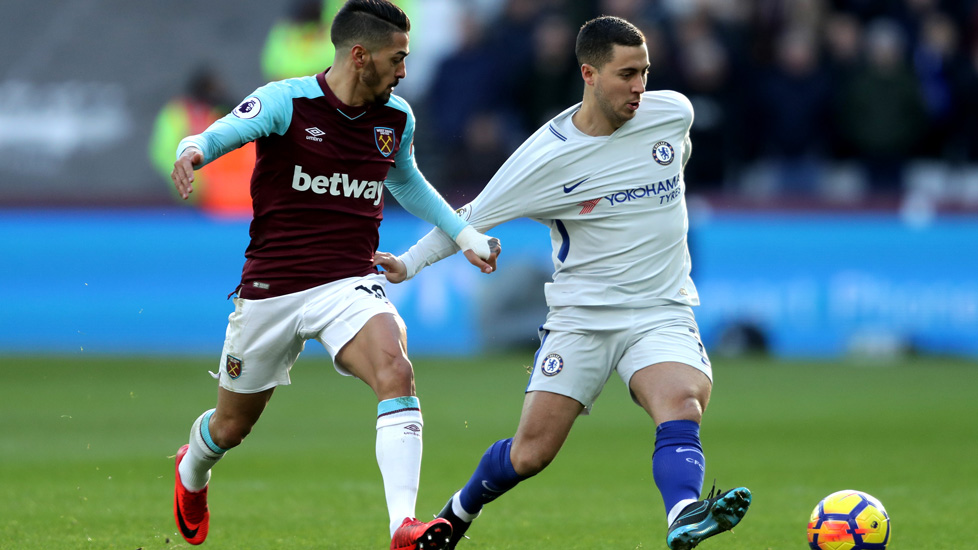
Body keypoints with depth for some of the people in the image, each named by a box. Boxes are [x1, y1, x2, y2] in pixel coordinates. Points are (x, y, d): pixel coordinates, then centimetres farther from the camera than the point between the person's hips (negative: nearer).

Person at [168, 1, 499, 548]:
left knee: (396, 373, -30)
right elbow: (223, 133, -24)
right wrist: (192, 150, -47)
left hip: (351, 283, 2)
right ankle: (191, 473, 53)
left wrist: (465, 234, 25)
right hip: (271, 287, -2)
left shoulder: (397, 118, 6)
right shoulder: (287, 102, -10)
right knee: (232, 424, 14)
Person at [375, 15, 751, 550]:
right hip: (581, 315, -1)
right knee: (531, 451, -2)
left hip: (662, 312, 1)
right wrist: (407, 264, -8)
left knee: (682, 408, -29)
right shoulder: (546, 156, -11)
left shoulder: (673, 113, -2)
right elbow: (472, 218, 0)